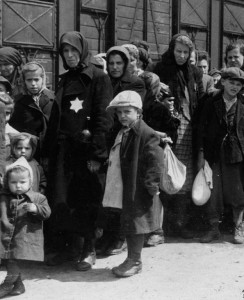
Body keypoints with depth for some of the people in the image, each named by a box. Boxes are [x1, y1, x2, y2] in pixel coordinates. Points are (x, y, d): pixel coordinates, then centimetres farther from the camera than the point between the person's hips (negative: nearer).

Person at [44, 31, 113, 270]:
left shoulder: (98, 78, -1)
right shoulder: (64, 81, 17)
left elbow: (103, 116, -9)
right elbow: (55, 118, 18)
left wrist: (97, 152, -17)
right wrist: (49, 150, 9)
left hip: (87, 149, -5)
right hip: (63, 148, 5)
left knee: (87, 201, 0)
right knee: (59, 199, 2)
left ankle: (88, 250, 13)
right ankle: (66, 247, 16)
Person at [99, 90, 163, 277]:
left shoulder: (146, 134, -17)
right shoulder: (122, 133, 11)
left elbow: (156, 160, -21)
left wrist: (151, 185, -21)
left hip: (139, 190, -9)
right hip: (125, 188, 9)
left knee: (136, 222, 1)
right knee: (128, 223, 15)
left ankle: (134, 261, 13)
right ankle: (133, 259, 27)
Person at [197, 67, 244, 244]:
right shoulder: (211, 103, 3)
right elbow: (203, 129, 3)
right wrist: (201, 154, -1)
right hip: (214, 154, 0)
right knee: (213, 191, 3)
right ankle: (214, 229, 16)